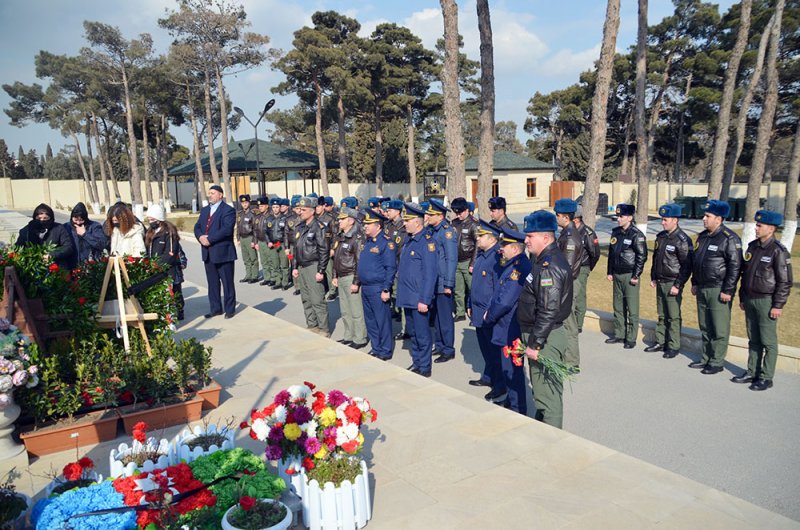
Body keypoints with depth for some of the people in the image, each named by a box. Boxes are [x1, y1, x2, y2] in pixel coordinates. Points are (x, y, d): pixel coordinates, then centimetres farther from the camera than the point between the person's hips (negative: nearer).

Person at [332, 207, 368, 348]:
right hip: (341, 278, 9)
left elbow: (360, 262, -18)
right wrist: (335, 276, 17)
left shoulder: (357, 238, -15)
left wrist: (356, 282, -19)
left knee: (356, 311, -1)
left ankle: (360, 339, 9)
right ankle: (349, 336, 28)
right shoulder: (339, 237, 12)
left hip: (351, 278, -9)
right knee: (345, 311, 16)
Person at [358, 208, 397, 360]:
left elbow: (391, 268, -17)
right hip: (365, 288, 9)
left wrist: (386, 290, -20)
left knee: (382, 321, 1)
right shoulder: (368, 241, 14)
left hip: (378, 289, -9)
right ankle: (376, 348, 28)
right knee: (370, 321, 16)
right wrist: (360, 283, 17)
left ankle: (385, 351, 13)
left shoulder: (386, 242, -13)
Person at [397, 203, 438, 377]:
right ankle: (416, 363, 33)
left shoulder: (426, 242, -17)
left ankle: (424, 368, 16)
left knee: (422, 334, 3)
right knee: (412, 331, 19)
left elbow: (430, 274, -20)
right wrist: (402, 293, 17)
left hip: (418, 299, -9)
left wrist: (424, 300, -20)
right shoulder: (409, 239, 10)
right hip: (407, 297, 9)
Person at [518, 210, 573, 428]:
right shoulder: (544, 259, 11)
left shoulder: (550, 266, -22)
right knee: (542, 388, 22)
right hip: (541, 334, 10)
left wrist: (535, 344, -22)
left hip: (545, 337, -10)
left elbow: (548, 311, -27)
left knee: (547, 391, 2)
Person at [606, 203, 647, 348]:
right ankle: (619, 335, 24)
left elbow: (642, 256, -13)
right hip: (617, 275, 7)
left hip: (630, 276, -7)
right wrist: (610, 272, 13)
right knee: (618, 307, 13)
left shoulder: (636, 235, -11)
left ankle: (631, 339, 6)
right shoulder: (615, 232, 10)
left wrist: (636, 276, -14)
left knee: (632, 309, 0)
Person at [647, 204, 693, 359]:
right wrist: (653, 278, 15)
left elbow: (687, 266, -15)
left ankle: (673, 347, 8)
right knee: (662, 315, 15)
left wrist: (678, 285, -16)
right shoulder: (661, 236, 9)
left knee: (673, 317, 0)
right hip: (660, 282, 7)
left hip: (673, 284, -7)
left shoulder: (682, 240, -14)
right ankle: (660, 342, 23)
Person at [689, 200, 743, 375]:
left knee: (719, 329, 0)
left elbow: (735, 266, -16)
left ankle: (717, 362, 10)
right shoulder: (702, 236, 12)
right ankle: (706, 358, 26)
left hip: (719, 291, -8)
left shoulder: (730, 238, -13)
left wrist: (727, 291, -17)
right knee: (704, 326, 15)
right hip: (702, 289, 8)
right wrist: (694, 283, 17)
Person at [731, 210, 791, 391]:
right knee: (753, 340, 14)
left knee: (768, 342, 2)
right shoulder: (752, 246, 9)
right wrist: (742, 297, 16)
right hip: (750, 300, 7)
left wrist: (778, 306, -14)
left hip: (766, 301, -7)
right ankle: (752, 372, 23)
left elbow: (785, 282, -13)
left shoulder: (779, 251, -13)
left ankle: (766, 378, 10)